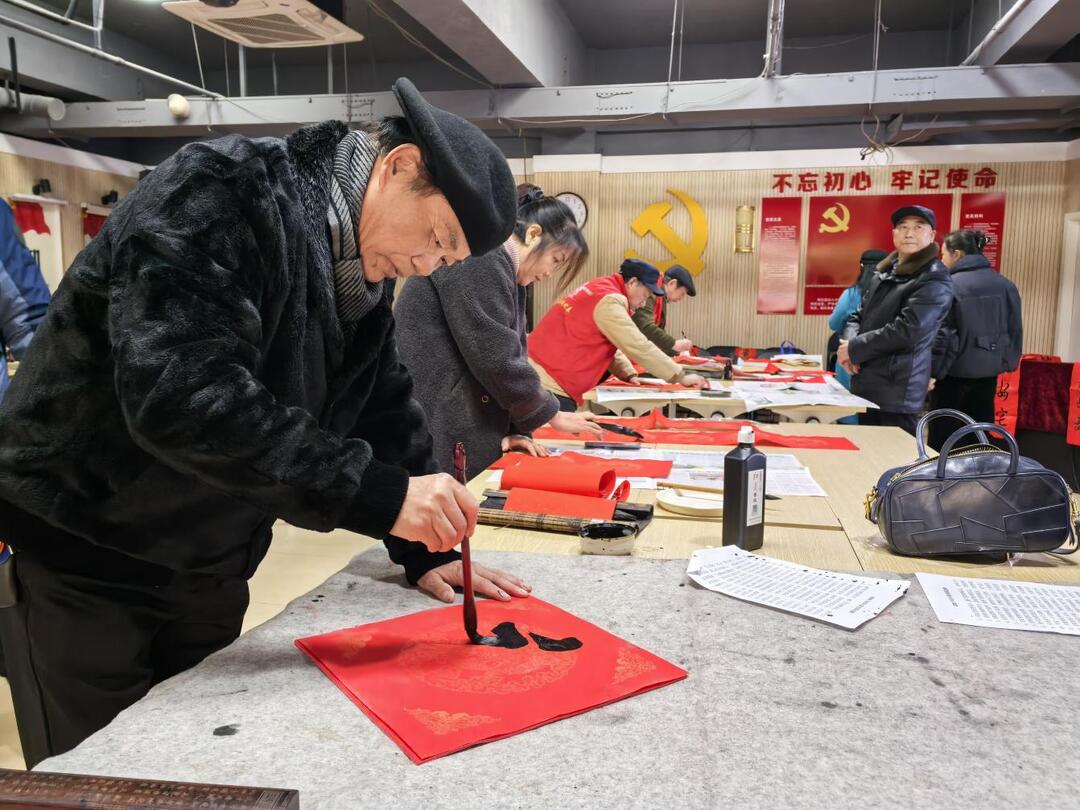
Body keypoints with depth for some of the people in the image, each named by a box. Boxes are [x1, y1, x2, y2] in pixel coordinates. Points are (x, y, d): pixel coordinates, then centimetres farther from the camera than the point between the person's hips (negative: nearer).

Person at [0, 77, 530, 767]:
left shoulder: (360, 277, 3)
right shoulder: (220, 193, -23)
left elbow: (386, 409, 9)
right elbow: (178, 392, -35)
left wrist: (426, 550, 1)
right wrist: (378, 494, -35)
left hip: (207, 574, 7)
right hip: (79, 557, -7)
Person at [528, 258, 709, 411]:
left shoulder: (600, 290, 16)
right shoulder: (608, 300, -15)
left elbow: (611, 346, 20)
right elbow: (638, 347, -18)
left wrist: (629, 374, 5)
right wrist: (681, 377, -13)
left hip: (550, 381, 10)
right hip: (549, 384, -10)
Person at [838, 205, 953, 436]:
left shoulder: (934, 279, -10)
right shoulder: (885, 272, 16)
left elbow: (905, 332, -20)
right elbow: (859, 316, 17)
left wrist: (854, 348, -12)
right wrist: (848, 343, -6)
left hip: (897, 391, -8)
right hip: (866, 383, 8)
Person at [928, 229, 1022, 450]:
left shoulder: (949, 286, -13)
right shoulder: (1006, 285, 5)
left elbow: (941, 333, -17)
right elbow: (1015, 330, 9)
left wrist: (932, 371, -14)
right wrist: (1008, 362, 17)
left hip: (955, 373, -6)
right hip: (989, 371, 6)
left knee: (943, 437, 4)